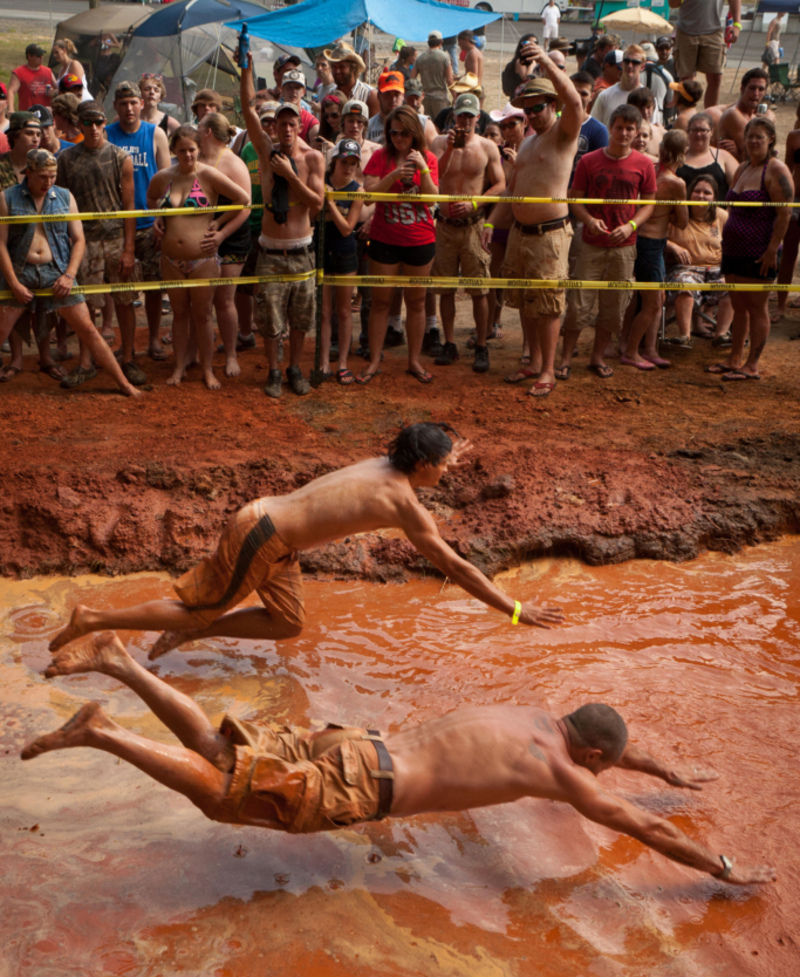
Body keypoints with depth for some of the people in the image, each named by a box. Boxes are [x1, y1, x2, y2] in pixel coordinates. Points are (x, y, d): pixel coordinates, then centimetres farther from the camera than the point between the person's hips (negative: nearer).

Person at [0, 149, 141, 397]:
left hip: (57, 272, 1)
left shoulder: (65, 198, 5)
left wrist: (69, 275, -7)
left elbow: (78, 240, 5)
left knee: (88, 329, 1)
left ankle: (123, 383, 7)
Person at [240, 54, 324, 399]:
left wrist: (291, 175, -17)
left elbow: (317, 203, -9)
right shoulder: (267, 150, 0)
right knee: (270, 319, 3)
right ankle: (273, 372, 18)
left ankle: (295, 369, 27)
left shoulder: (312, 158, -2)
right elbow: (248, 108, -7)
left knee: (299, 318, 10)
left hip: (301, 251, 0)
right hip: (270, 251, 0)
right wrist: (247, 68, -15)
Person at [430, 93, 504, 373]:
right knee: (446, 288, 7)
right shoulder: (441, 142, 4)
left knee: (479, 290, -2)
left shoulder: (487, 147, 2)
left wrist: (473, 204, -12)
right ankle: (450, 345, 17)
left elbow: (500, 185, 1)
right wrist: (450, 149, -18)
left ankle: (481, 347, 6)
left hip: (473, 226, -2)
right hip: (444, 224, 2)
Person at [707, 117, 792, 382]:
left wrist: (772, 250, -21)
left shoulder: (776, 170, -11)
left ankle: (752, 365, 3)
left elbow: (785, 213, -16)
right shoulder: (742, 169, 15)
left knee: (756, 307, -2)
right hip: (734, 250, 8)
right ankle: (734, 360, 21)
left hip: (759, 253, -8)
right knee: (738, 306, 13)